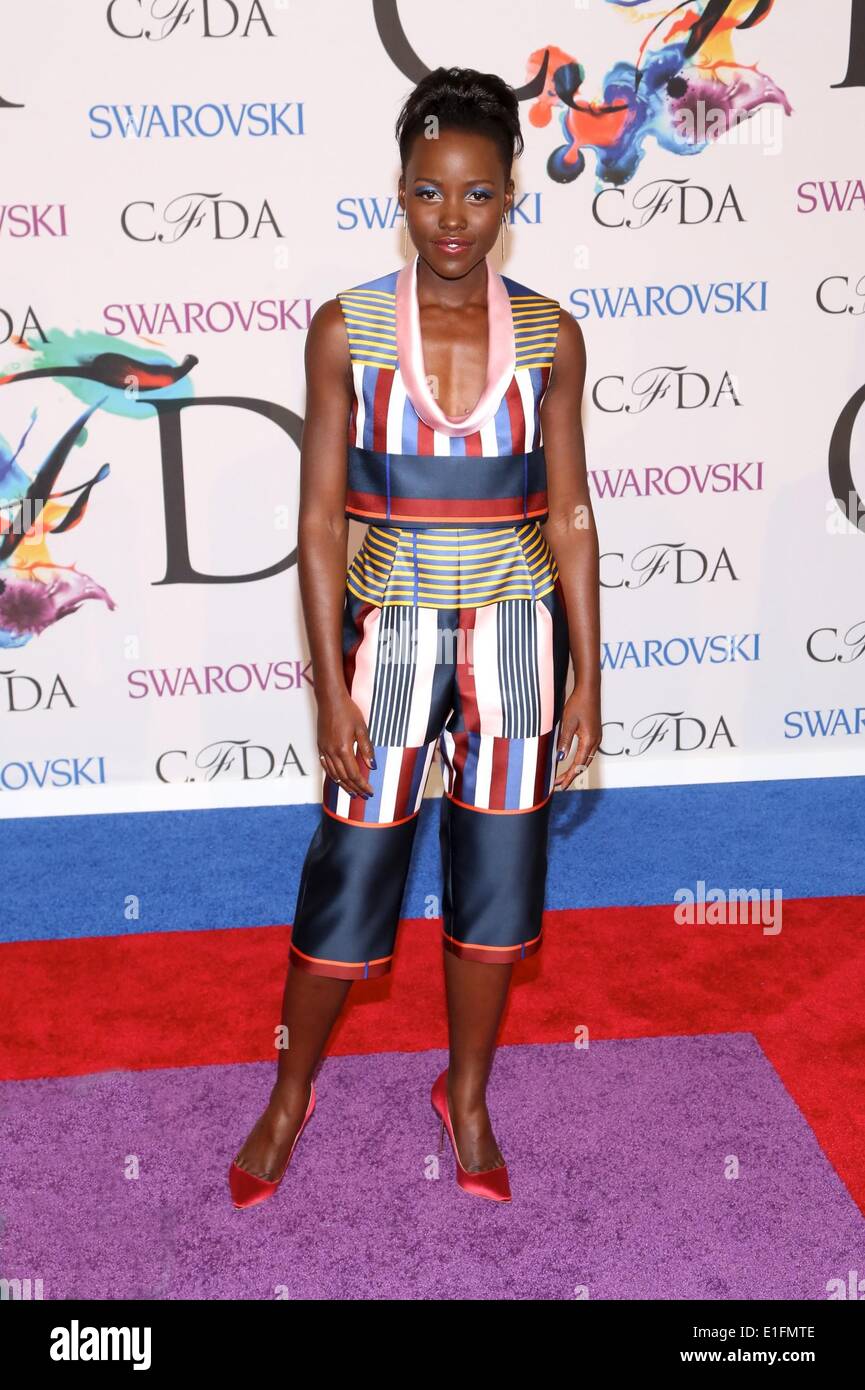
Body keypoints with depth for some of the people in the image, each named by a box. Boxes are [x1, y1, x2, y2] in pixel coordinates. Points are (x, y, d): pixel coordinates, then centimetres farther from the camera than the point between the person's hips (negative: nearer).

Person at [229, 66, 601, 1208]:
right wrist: (332, 687, -9)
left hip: (517, 635, 2)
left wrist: (586, 678, 0)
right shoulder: (347, 329, -5)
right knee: (348, 881, 7)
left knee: (497, 879, 12)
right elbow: (321, 518, -5)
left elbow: (568, 516, 2)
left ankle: (467, 1095, 35)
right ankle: (290, 1098, 31)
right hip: (390, 632, -1)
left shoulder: (550, 335, 0)